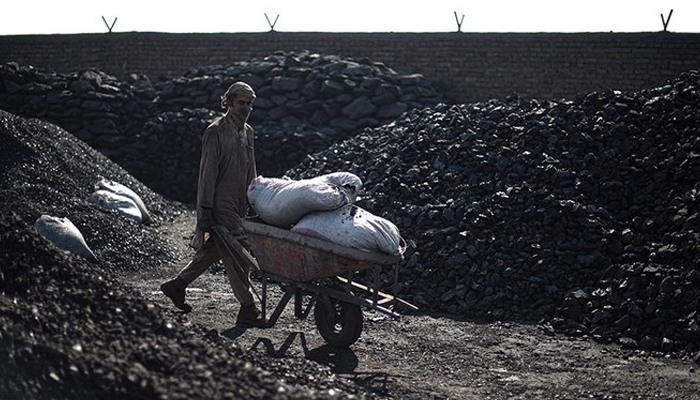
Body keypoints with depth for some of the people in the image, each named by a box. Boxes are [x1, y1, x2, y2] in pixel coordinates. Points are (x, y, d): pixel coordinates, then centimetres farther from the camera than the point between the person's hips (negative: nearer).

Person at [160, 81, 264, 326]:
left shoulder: (247, 132, 15)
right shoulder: (216, 131, -10)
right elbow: (208, 172, -14)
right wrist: (205, 210, -17)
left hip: (238, 204, 9)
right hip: (221, 204, -9)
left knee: (214, 249, 15)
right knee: (237, 255, -8)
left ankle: (177, 285, 29)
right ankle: (247, 309, -5)